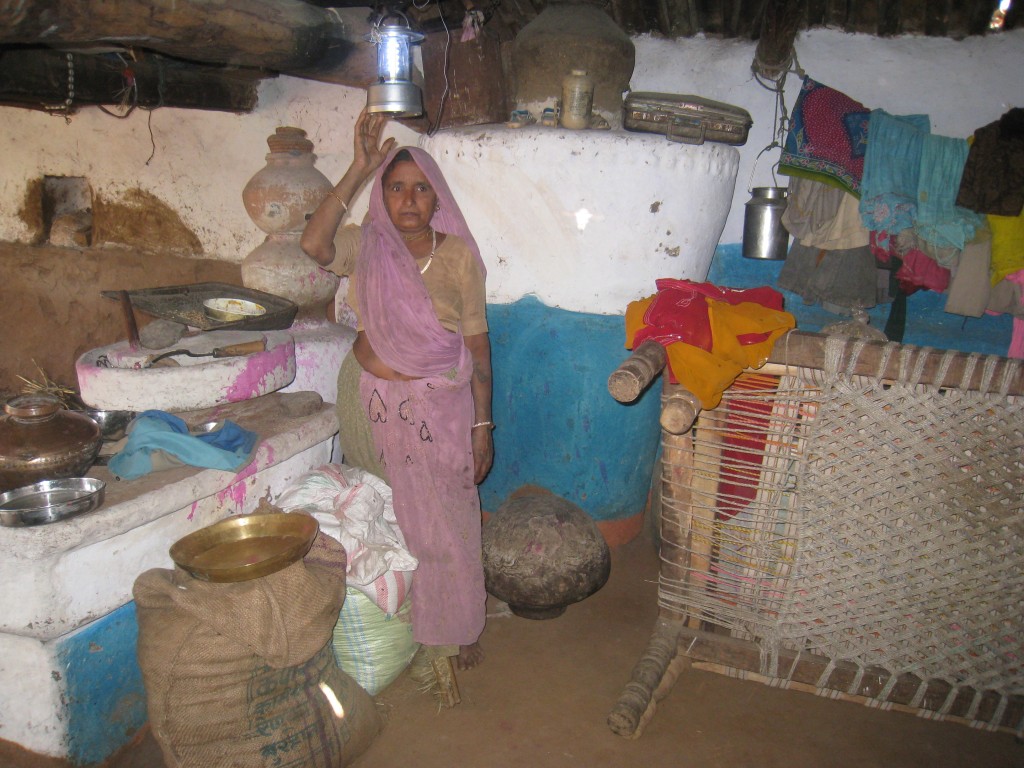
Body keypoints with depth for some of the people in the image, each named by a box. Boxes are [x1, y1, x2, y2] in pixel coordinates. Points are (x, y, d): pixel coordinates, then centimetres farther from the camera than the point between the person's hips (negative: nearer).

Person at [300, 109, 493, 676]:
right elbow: (313, 244, -27)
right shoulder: (364, 246, -4)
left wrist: (482, 426, -6)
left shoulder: (458, 256, -6)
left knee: (445, 524, 9)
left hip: (438, 407, -1)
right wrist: (358, 170, -27)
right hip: (370, 402, 2)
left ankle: (455, 628, 33)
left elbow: (477, 347, -4)